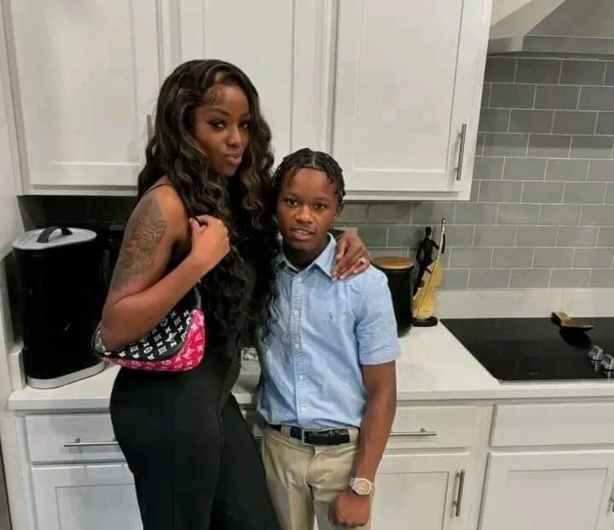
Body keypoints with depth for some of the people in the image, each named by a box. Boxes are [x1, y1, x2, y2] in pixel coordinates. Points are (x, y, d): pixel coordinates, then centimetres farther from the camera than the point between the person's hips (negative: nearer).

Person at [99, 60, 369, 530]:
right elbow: (114, 329, -22)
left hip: (213, 397, 8)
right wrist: (199, 260, -29)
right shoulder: (167, 203, -19)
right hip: (165, 404, -7)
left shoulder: (236, 195, 4)